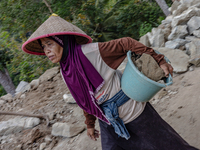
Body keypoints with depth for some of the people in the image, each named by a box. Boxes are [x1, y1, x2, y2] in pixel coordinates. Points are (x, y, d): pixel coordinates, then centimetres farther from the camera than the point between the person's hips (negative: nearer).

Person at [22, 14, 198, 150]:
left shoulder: (91, 52, -24)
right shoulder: (65, 72, -1)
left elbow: (127, 44, -18)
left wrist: (159, 60, -18)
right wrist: (90, 124, 21)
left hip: (132, 110, -6)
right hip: (108, 121, 6)